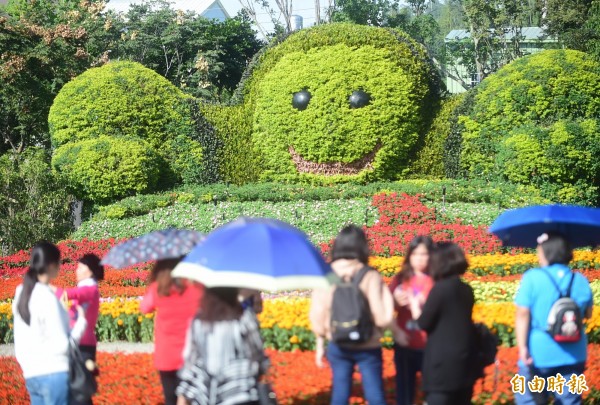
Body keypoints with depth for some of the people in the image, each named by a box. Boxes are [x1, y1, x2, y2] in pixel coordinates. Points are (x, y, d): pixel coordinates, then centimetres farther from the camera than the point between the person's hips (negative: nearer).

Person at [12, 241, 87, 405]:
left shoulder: (21, 292, 7)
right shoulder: (47, 297, -15)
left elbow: (19, 343, 12)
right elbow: (62, 345, -14)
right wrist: (81, 321, -2)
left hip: (31, 375, 8)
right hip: (55, 374, -8)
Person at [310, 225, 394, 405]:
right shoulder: (370, 277, -12)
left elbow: (317, 317, -1)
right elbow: (382, 319, -16)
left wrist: (320, 345, 11)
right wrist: (386, 294, -1)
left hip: (338, 348, 2)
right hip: (368, 348, -2)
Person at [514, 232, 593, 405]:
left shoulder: (532, 278, -9)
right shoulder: (581, 280, 3)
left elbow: (522, 315, -14)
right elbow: (587, 314, 14)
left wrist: (522, 348, -14)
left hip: (539, 353, -4)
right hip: (573, 355, 4)